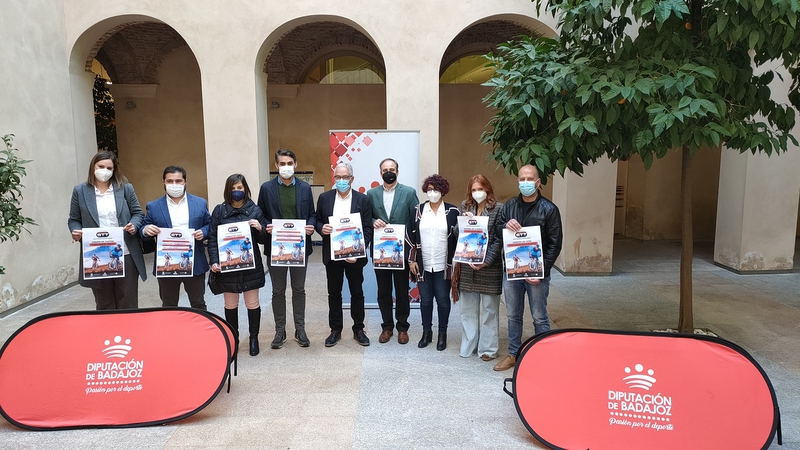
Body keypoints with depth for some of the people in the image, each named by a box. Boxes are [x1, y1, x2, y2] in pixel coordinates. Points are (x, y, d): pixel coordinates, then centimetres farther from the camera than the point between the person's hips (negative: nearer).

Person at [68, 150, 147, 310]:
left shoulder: (126, 188, 3)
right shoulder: (80, 191, 4)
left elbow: (138, 213, 7)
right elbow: (74, 219, 9)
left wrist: (133, 225, -14)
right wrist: (76, 232, -12)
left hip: (125, 255, 0)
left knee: (128, 303, 7)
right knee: (104, 304, 10)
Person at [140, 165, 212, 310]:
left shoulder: (200, 203, 4)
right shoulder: (153, 207, 3)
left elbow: (209, 225, 9)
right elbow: (144, 231, 6)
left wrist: (203, 232, -13)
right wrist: (146, 231, -17)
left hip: (195, 265, 0)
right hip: (166, 266, 0)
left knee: (199, 305, 12)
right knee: (168, 307, 13)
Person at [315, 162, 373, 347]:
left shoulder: (363, 199, -3)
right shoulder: (324, 197, 3)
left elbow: (367, 229, -5)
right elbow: (317, 221, 9)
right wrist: (321, 228, -15)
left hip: (354, 255, -1)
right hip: (331, 255, 2)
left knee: (357, 293, 9)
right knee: (334, 293, 11)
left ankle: (358, 329, 23)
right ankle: (335, 330, 23)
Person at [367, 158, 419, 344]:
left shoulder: (409, 192, -1)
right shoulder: (371, 193, 5)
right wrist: (373, 222, -15)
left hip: (402, 250, -2)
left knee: (402, 291, 9)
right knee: (383, 291, 10)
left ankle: (402, 327, 23)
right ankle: (387, 327, 24)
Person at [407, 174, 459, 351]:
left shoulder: (452, 211, -2)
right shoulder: (418, 210, 3)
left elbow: (458, 236, 0)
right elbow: (410, 235, 4)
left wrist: (456, 262, -4)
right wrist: (411, 260, -1)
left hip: (443, 265, -1)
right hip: (423, 265, 2)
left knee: (443, 300, 6)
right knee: (425, 299, 10)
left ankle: (442, 334, 22)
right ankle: (426, 332, 26)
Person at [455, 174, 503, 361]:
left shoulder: (498, 208, -4)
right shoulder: (465, 206, 9)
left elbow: (499, 239, -7)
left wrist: (487, 261, -15)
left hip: (489, 267, -3)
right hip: (467, 265, 4)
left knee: (489, 309, 7)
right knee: (468, 308, 11)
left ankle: (488, 348, 18)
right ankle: (468, 346, 24)